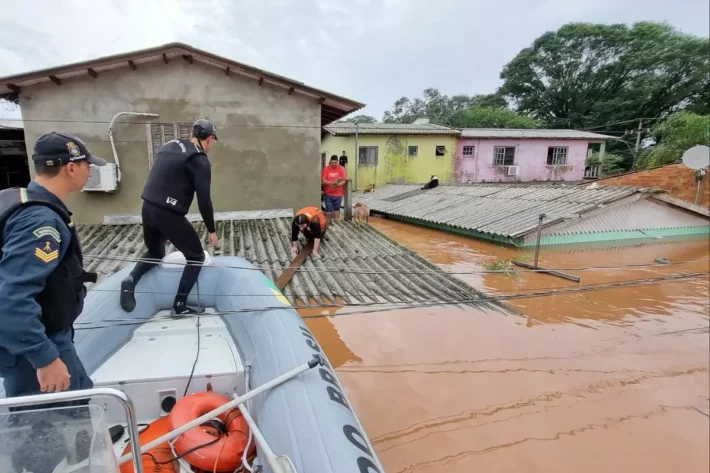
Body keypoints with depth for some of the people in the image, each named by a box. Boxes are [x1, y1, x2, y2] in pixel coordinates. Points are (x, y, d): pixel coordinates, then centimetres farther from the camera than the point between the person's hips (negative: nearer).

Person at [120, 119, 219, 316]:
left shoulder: (169, 146, 14)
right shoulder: (200, 160, -9)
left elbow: (159, 179, 18)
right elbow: (204, 199, -12)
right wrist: (211, 230, -3)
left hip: (148, 208, 8)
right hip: (169, 214, -7)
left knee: (155, 253, 30)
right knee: (196, 256, 10)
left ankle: (131, 279, 5)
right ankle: (180, 305, 11)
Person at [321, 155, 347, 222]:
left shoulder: (341, 169, -2)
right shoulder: (326, 168, -3)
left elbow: (344, 180, -6)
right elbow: (323, 180, -6)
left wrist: (338, 184, -25)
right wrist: (329, 182, -26)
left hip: (338, 193, 1)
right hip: (328, 193, -1)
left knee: (337, 209, 11)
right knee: (329, 210, -1)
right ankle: (328, 222, 10)